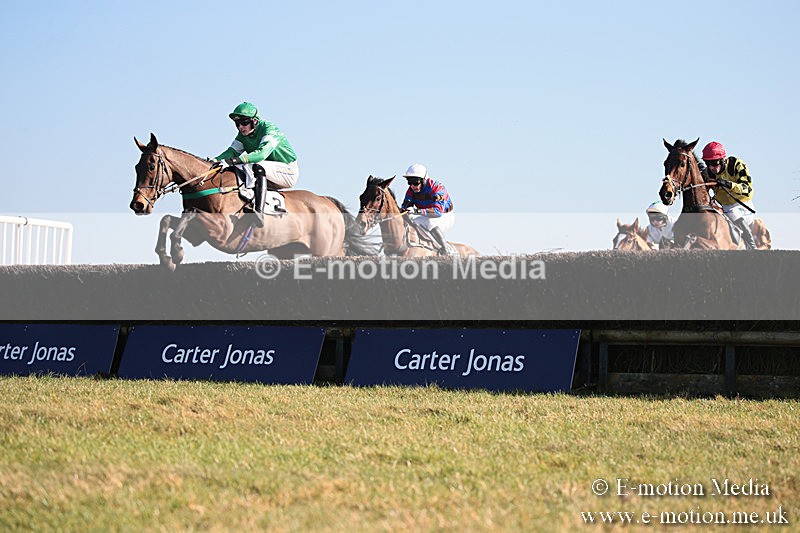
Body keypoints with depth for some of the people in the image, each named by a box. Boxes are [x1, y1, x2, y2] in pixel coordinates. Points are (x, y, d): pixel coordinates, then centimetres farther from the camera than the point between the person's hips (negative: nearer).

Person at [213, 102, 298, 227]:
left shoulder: (269, 129, -22)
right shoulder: (243, 134, 2)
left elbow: (262, 153, -38)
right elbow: (233, 150, -8)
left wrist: (234, 160, -48)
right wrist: (215, 160, -30)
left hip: (288, 171, -8)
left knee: (258, 167, -37)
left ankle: (259, 211, -52)